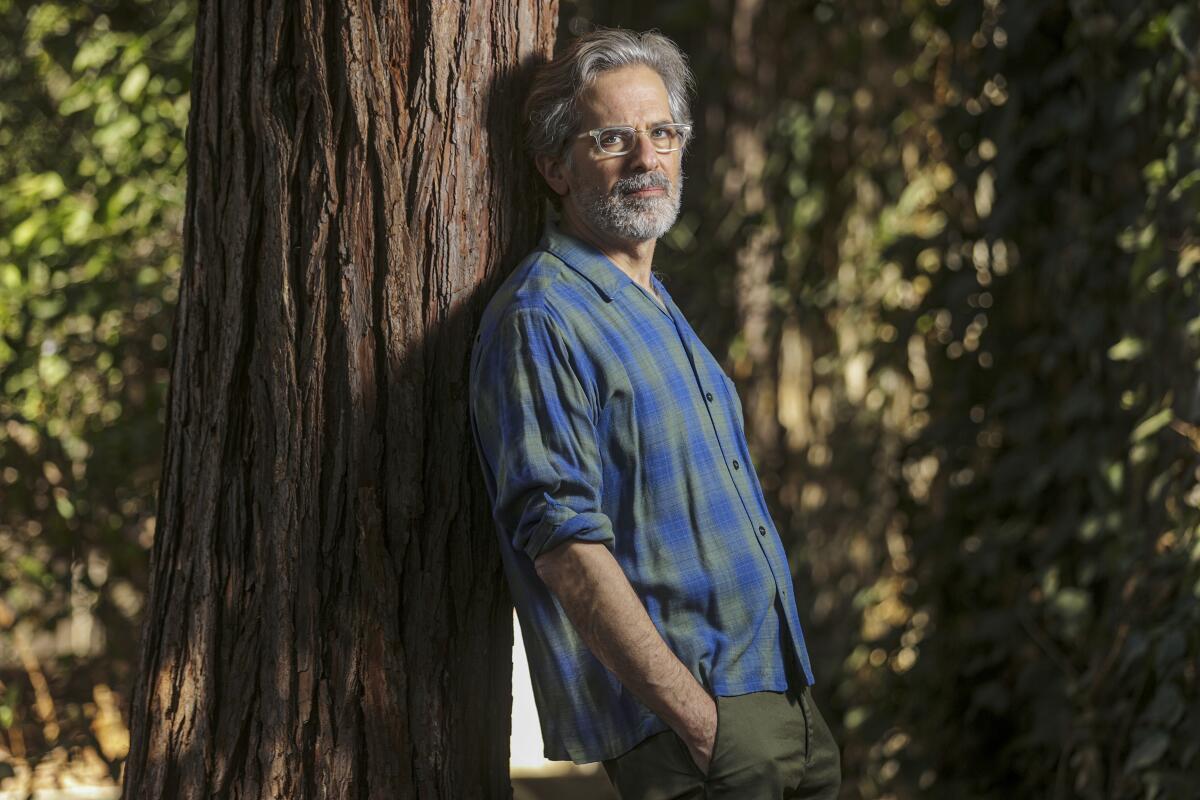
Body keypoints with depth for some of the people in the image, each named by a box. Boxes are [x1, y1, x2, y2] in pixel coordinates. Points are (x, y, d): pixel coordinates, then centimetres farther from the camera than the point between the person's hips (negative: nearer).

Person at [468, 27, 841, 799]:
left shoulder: (659, 313, 20)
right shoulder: (542, 320, -10)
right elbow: (565, 547, -18)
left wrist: (800, 711, 16)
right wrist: (702, 725, -22)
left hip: (784, 709, 9)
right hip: (670, 732, -9)